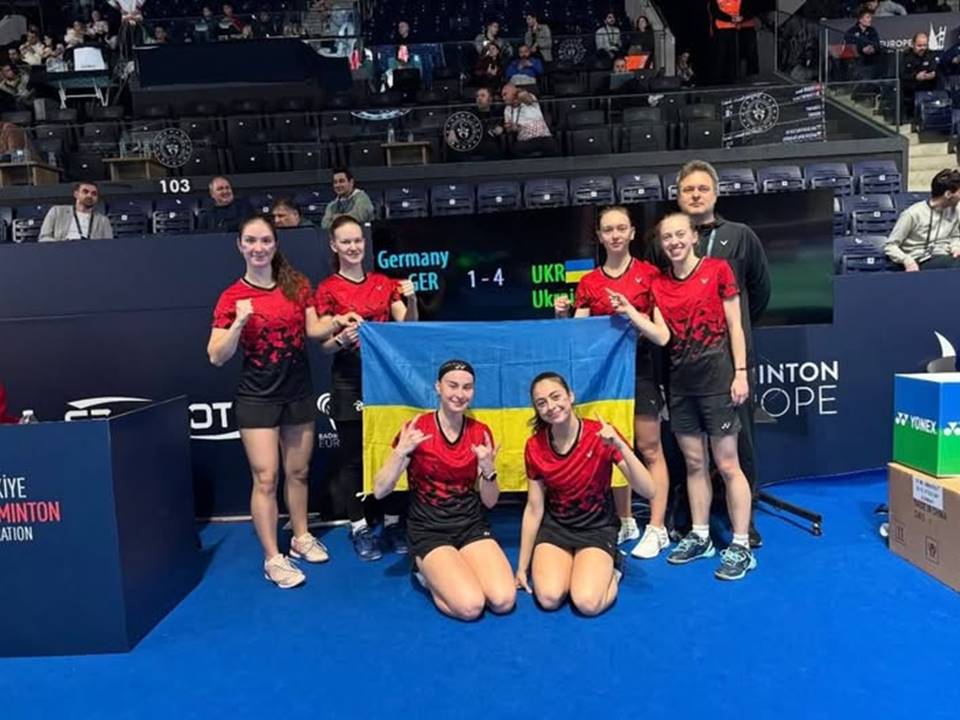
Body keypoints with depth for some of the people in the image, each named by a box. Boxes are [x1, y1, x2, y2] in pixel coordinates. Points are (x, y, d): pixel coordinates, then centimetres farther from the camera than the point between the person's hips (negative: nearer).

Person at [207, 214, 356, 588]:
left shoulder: (297, 284, 0)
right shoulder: (232, 297, -10)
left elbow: (312, 329, 8)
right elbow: (217, 357, -12)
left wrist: (336, 322, -11)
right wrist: (239, 323, -26)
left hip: (299, 391, 4)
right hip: (257, 397, -4)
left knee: (298, 471, 16)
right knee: (266, 479, -3)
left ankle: (301, 538, 35)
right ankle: (272, 559, 10)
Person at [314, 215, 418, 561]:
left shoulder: (384, 283, 8)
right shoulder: (327, 290, -1)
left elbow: (407, 329, 3)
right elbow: (324, 345, -3)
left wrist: (411, 301, -14)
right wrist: (341, 339, -24)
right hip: (350, 381, -3)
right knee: (354, 456, 5)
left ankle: (393, 524, 21)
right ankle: (360, 529, 18)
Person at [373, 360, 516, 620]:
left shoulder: (481, 433, 0)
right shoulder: (416, 430, -9)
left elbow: (489, 502, 3)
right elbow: (380, 491, -10)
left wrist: (488, 469, -17)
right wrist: (401, 452, -25)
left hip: (472, 527, 3)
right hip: (429, 530, -3)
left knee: (504, 601, -18)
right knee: (470, 606, -23)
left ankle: (443, 574, 9)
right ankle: (428, 575, 8)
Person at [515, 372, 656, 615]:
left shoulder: (600, 435, -18)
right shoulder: (534, 447, -11)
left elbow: (648, 491, -23)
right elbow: (534, 509, -1)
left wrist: (620, 445, -37)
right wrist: (522, 566, 4)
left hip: (597, 528, -2)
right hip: (555, 527, 2)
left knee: (588, 603, -23)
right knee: (549, 598, -22)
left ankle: (608, 570, 11)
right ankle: (566, 567, 12)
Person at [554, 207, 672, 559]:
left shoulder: (649, 274, -3)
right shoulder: (588, 283, 5)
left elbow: (662, 336, -9)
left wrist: (631, 312, -23)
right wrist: (563, 317, -14)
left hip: (640, 368, -3)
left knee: (649, 449, 1)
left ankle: (656, 528, 11)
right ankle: (625, 522, 25)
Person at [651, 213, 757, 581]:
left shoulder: (718, 269, -2)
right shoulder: (658, 283, 9)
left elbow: (734, 325, -3)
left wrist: (740, 372, -9)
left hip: (715, 373, -4)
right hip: (680, 379, 5)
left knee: (727, 464, 0)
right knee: (693, 462, 12)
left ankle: (741, 547, 9)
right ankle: (699, 537, 24)